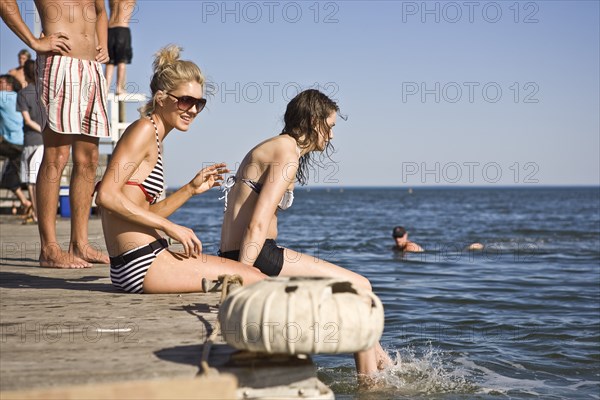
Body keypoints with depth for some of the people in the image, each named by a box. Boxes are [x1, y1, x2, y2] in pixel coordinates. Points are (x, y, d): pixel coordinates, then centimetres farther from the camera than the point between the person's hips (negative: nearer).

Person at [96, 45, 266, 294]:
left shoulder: (154, 138, 19)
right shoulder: (144, 129, -9)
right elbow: (106, 196, -21)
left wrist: (191, 189, 11)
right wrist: (170, 227, -17)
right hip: (141, 262, -10)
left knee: (252, 273, 18)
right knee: (257, 281, -9)